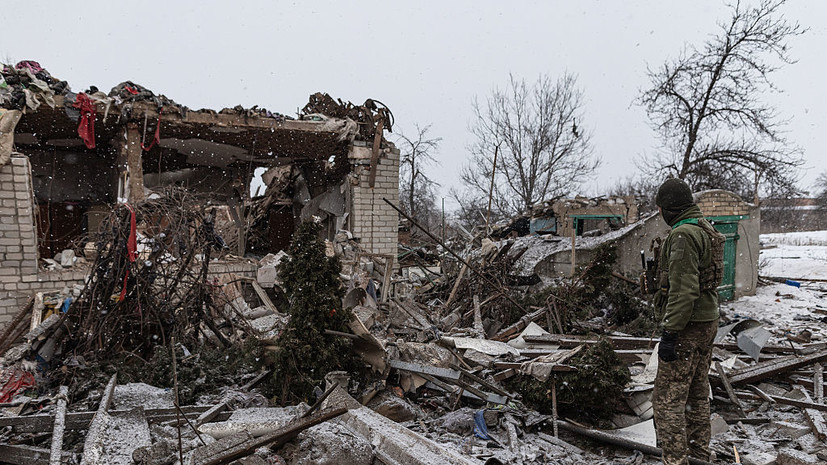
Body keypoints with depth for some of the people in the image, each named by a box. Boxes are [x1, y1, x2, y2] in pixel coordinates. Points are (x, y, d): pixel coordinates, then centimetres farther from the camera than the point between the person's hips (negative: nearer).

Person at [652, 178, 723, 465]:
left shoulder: (683, 235, -19)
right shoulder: (708, 232, 14)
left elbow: (683, 289, -26)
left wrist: (670, 333, -23)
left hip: (686, 327, -10)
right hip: (708, 322, 10)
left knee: (668, 399, -5)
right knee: (697, 394, 20)